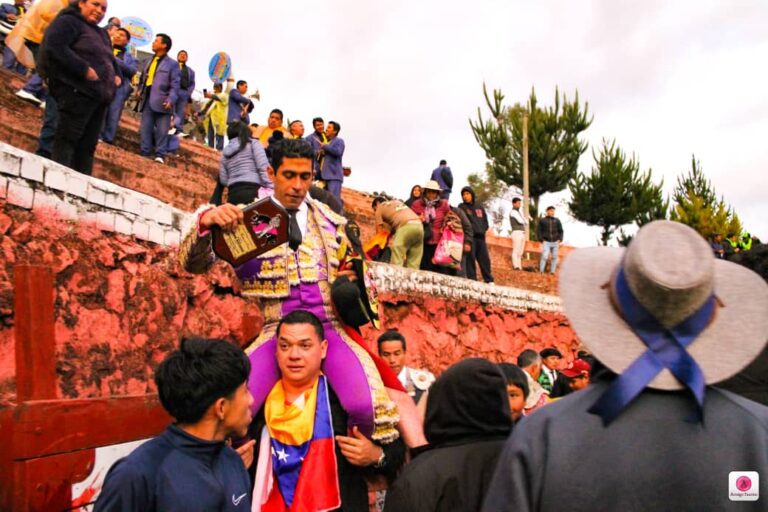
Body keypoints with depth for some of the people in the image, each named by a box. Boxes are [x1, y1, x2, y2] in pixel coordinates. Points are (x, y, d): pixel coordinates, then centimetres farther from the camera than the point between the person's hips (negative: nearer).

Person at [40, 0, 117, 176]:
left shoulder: (101, 33, 27)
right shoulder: (68, 22, 1)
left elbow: (110, 60, 35)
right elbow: (54, 47, -14)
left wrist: (116, 75, 12)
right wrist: (84, 69, -20)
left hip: (100, 94, 9)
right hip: (77, 90, -9)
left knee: (88, 143, 5)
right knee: (68, 137, -12)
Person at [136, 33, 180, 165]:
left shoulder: (172, 64, 2)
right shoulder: (149, 61, 21)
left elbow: (175, 85, -6)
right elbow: (143, 79, 27)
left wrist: (171, 99, -19)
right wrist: (140, 90, 9)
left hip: (161, 102, -5)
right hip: (147, 100, 6)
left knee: (162, 130, -4)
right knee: (145, 129, 2)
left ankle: (160, 155, -2)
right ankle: (144, 153, 4)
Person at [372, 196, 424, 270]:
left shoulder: (380, 208, 18)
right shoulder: (397, 201, 36)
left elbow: (379, 229, 14)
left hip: (405, 227, -6)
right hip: (418, 225, 6)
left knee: (396, 263, -5)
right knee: (413, 264, 8)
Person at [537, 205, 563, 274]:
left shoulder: (557, 221, 7)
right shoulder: (542, 220, 3)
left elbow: (561, 231, 9)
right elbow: (539, 231, 2)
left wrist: (559, 240, -5)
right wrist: (542, 240, -9)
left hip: (555, 242, 3)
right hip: (546, 242, -3)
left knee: (554, 257, 3)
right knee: (544, 257, -14)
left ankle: (552, 271, 11)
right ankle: (541, 272, -9)